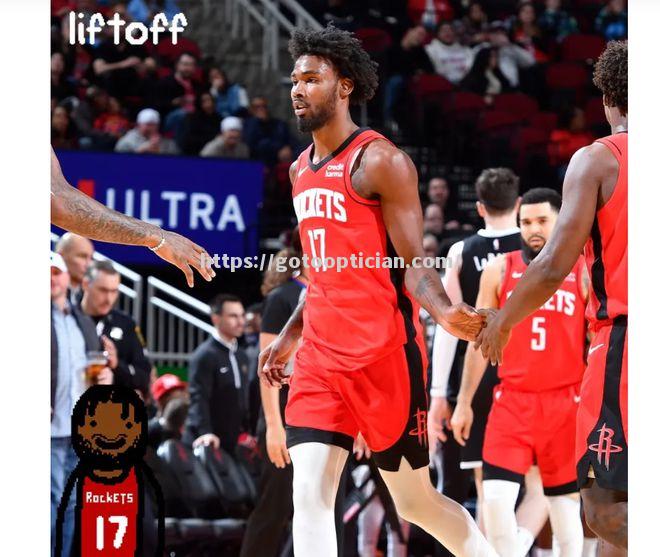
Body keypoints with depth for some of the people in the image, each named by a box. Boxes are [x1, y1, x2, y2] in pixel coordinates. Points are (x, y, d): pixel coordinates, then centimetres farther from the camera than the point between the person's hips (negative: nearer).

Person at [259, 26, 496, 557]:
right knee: (309, 493, -8)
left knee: (416, 502, 5)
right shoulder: (301, 170, 15)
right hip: (321, 357, 7)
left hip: (384, 353, -7)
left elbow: (413, 264, -12)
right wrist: (290, 335, 21)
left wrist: (445, 312, -31)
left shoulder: (379, 160, -9)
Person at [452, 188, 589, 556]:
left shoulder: (584, 273, 4)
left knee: (566, 500, 4)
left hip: (565, 402, -1)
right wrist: (464, 402, 7)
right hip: (512, 401, 1)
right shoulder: (500, 270, 6)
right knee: (496, 497, -12)